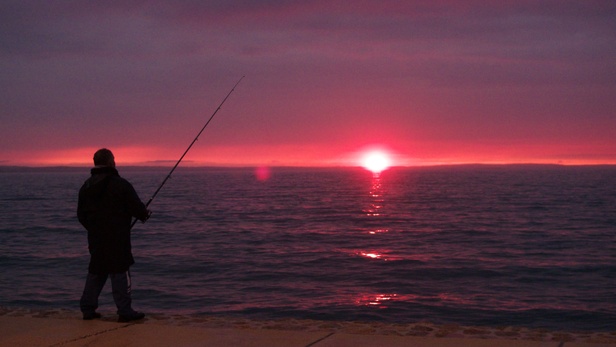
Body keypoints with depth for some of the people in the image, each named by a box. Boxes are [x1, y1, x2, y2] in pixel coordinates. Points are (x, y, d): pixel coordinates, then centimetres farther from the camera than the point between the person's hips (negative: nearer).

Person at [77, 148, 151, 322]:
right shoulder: (120, 184, -12)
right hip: (117, 239, -6)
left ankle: (88, 308, 16)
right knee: (120, 272, -2)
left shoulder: (86, 186, 8)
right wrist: (145, 215, 11)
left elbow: (81, 215, 13)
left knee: (96, 272, 15)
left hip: (95, 238, 6)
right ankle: (125, 311, -1)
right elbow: (136, 207, -11)